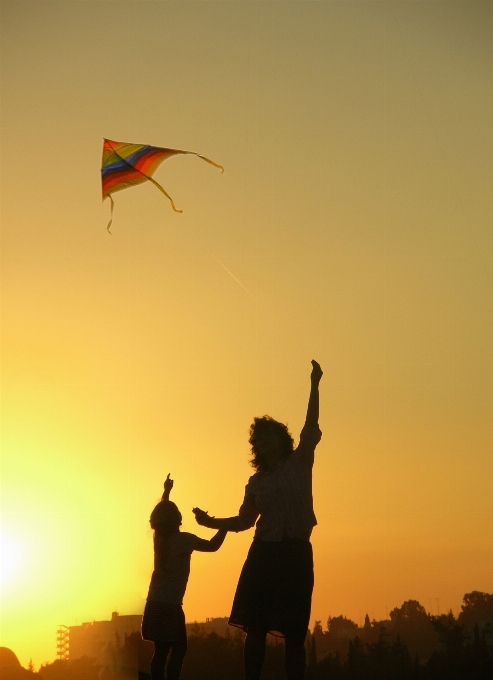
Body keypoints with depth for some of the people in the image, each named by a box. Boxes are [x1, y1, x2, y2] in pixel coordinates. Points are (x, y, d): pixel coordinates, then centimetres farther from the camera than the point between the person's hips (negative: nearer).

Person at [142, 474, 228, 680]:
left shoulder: (159, 537, 9)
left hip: (155, 604, 7)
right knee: (178, 648, -6)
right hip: (170, 605, -7)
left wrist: (166, 491, 38)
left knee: (161, 650, 9)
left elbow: (160, 515, 28)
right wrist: (225, 526, -4)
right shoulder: (183, 539, -11)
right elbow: (212, 546, -15)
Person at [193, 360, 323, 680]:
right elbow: (245, 521, 18)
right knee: (255, 628, 0)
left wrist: (315, 385, -11)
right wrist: (211, 522, 6)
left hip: (296, 554, -3)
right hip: (264, 554, 3)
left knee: (294, 632, -2)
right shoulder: (256, 482, 14)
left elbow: (311, 426, -5)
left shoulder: (299, 462, 6)